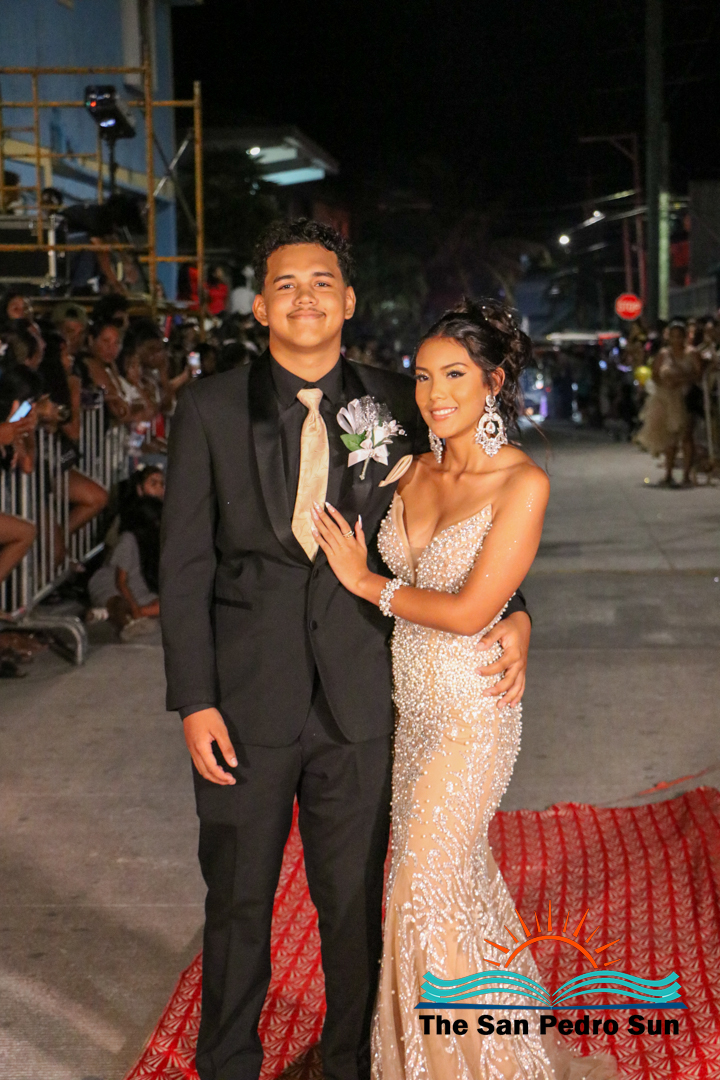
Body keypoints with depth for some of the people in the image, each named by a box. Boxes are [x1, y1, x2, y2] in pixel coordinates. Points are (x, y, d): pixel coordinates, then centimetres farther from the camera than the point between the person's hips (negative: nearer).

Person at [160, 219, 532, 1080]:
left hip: (359, 703, 1)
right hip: (246, 698, -1)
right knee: (237, 902, 14)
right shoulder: (210, 408, -3)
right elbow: (185, 564, -3)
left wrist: (510, 611, -8)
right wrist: (194, 701, -8)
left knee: (354, 899, 15)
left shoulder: (395, 403, 1)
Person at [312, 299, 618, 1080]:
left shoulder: (522, 483, -15)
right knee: (463, 882, 18)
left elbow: (469, 611, -19)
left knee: (425, 893, -1)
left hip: (469, 714, -7)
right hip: (411, 706, 7)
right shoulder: (416, 472, 4)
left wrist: (365, 581, -12)